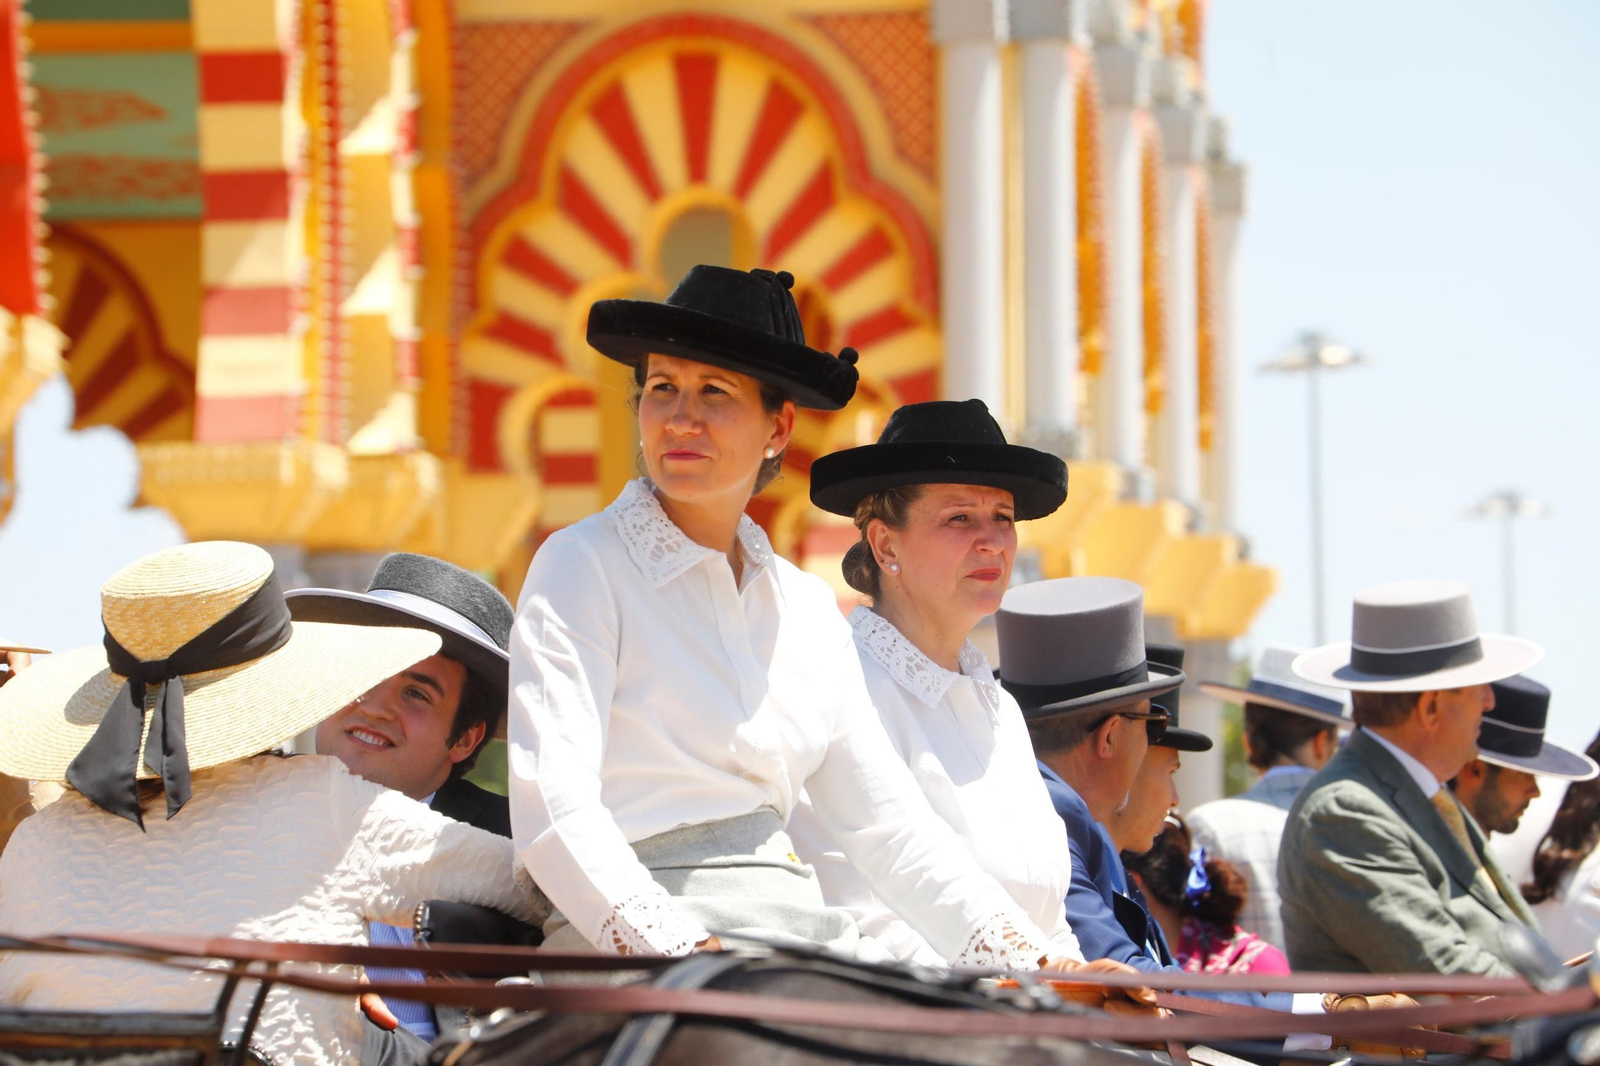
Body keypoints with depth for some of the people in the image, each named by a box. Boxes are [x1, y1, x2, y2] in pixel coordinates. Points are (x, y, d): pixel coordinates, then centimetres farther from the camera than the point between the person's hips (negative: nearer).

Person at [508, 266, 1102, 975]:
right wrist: (679, 953, -28)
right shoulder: (582, 569, 0)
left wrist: (1033, 962, 1)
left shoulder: (807, 610, 19)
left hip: (798, 933, 6)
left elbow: (887, 825, 17)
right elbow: (554, 816, -12)